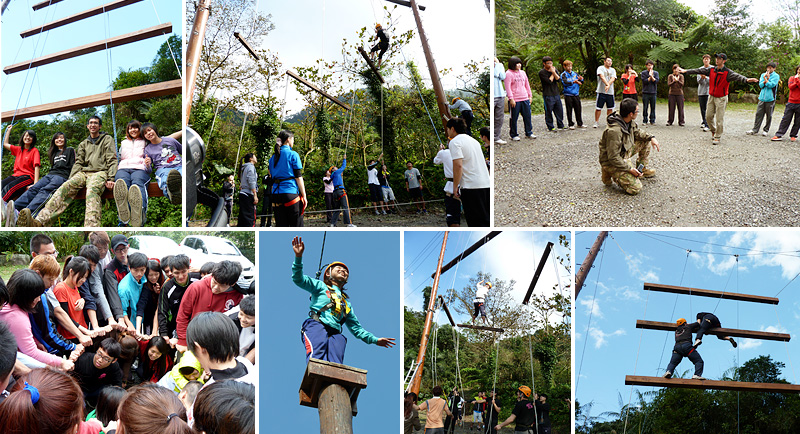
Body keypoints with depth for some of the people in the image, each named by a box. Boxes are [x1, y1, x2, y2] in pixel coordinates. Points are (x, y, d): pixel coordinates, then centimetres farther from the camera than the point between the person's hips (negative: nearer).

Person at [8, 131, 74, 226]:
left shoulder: (70, 150, 17)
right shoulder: (54, 153, 35)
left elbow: (73, 167, 8)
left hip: (62, 176, -6)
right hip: (50, 175, 6)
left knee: (44, 190, -34)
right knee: (33, 189, -25)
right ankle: (15, 207, -52)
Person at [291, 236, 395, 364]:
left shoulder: (347, 303, 38)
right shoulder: (320, 286, 25)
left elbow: (356, 327, 41)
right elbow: (299, 279, 9)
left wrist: (375, 340, 31)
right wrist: (298, 257, -6)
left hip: (335, 333, 4)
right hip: (317, 325, -4)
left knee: (336, 362, -27)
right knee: (317, 355, -34)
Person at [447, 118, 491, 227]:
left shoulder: (455, 141, -6)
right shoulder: (473, 140, 20)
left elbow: (458, 165, -17)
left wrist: (455, 187, -12)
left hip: (471, 186, -8)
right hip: (486, 184, 8)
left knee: (476, 222, -6)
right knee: (484, 217, 12)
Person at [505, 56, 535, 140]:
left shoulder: (523, 73, 15)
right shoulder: (508, 73, -4)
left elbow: (527, 85, 22)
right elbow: (508, 87, -10)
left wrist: (530, 95, 19)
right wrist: (511, 98, -15)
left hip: (525, 99, 6)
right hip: (515, 100, -6)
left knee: (527, 116, 8)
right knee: (514, 118, 1)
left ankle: (529, 133, 18)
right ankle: (514, 135, 11)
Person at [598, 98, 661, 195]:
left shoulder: (630, 122, -5)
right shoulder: (614, 131, -33)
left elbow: (637, 132, 17)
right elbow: (613, 158, -30)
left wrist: (651, 137, 0)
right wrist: (630, 169, -25)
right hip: (611, 162, -9)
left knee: (645, 141, 10)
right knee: (635, 188, -18)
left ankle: (643, 169, 24)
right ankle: (611, 173, 2)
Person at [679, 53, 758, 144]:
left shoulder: (727, 72, -12)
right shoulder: (711, 70, 3)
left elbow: (737, 76, -27)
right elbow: (699, 71, 7)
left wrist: (746, 79, -47)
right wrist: (686, 71, 8)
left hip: (721, 98, -5)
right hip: (711, 97, 5)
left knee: (719, 118, -4)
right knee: (708, 116, 8)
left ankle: (717, 137, 6)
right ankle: (713, 131, 32)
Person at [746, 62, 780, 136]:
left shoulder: (776, 76, -1)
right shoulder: (763, 75, 12)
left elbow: (771, 85, -12)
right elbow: (760, 85, 3)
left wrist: (765, 78, -6)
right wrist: (766, 79, -10)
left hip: (770, 99, -3)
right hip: (762, 97, 3)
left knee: (769, 116, 3)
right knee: (758, 114, 2)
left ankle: (766, 130, 12)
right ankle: (755, 129, 6)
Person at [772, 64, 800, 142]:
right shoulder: (792, 78, 8)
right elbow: (790, 87, -8)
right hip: (791, 102, 0)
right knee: (785, 119, -1)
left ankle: (793, 135, 14)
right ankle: (779, 135, -1)